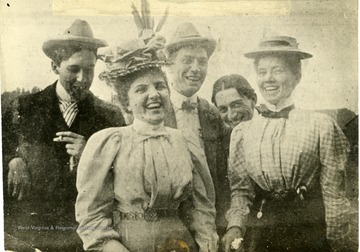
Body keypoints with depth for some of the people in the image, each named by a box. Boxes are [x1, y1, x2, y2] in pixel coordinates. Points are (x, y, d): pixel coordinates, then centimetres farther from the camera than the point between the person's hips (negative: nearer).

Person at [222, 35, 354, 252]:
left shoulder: (321, 126, -6)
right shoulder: (242, 132, 2)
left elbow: (334, 194, -5)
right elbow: (240, 190, 3)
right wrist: (235, 226, -13)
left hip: (311, 234, -2)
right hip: (259, 234, 2)